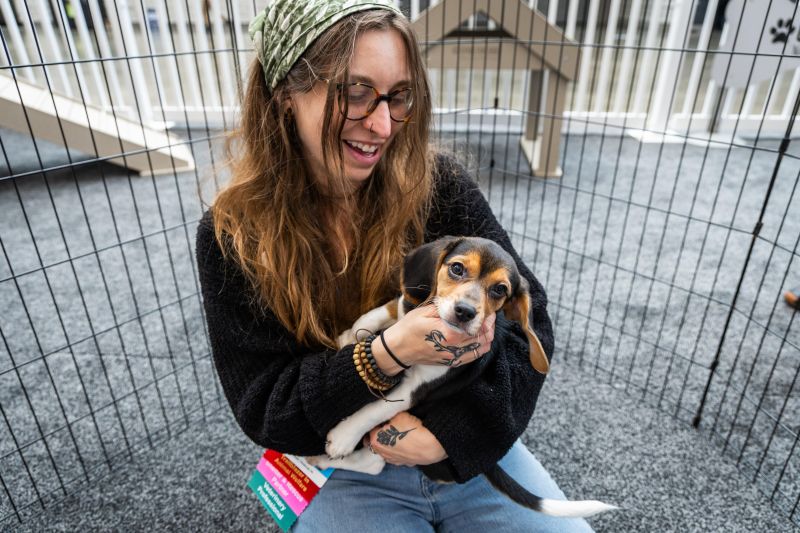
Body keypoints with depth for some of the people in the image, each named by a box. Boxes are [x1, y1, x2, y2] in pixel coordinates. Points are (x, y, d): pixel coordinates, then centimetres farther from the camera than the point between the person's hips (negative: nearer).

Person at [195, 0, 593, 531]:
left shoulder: (440, 184, -10)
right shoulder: (234, 235, -12)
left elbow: (527, 316, -8)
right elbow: (263, 407, -12)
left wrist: (457, 430, -20)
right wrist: (388, 353, -28)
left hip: (472, 447, 2)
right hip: (344, 469, -1)